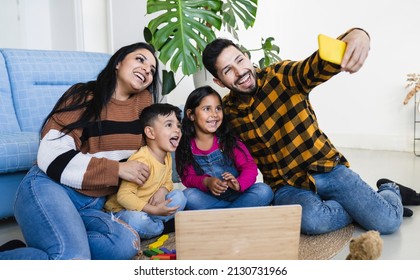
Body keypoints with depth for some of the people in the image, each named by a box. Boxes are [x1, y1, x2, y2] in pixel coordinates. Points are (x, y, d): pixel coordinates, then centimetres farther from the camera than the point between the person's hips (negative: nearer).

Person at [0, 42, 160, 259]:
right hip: (49, 189, -5)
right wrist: (118, 169, -15)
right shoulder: (84, 96, -4)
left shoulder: (144, 100, 10)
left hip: (93, 206, 6)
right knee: (74, 257, -34)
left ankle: (25, 253, -14)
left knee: (127, 244, -29)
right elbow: (52, 156, -13)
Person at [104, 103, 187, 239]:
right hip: (121, 209, -8)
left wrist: (162, 190, -13)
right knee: (138, 221, -37)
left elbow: (168, 182, 13)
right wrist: (154, 210, -33)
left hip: (148, 205, 8)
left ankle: (151, 221, -10)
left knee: (179, 196, -2)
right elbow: (124, 195, -31)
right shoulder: (141, 160, -29)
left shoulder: (167, 156, 0)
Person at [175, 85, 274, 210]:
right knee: (188, 196, -31)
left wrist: (238, 184, -29)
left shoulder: (229, 140, -4)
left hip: (235, 194, 0)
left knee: (264, 191, -24)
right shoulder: (185, 146, -3)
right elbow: (188, 178, -5)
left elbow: (250, 167, -8)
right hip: (208, 198, 0)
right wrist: (206, 182, -27)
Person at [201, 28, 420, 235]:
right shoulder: (226, 112, 0)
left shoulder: (282, 75, -8)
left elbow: (318, 66, -28)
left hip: (327, 168, -1)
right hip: (287, 186, 1)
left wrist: (357, 35, -48)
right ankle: (360, 206, 0)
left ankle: (389, 191, 23)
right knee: (310, 219, -33)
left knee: (387, 222, -14)